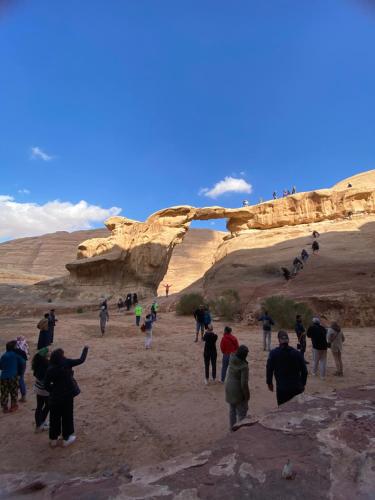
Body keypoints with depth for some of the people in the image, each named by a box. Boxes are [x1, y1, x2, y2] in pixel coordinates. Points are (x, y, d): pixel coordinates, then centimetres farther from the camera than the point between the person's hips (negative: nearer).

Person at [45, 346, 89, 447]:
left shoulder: (50, 368, -6)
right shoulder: (66, 363, -14)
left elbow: (46, 385, -4)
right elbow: (81, 360, -7)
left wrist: (53, 391, 13)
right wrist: (85, 350, 7)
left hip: (55, 396, 2)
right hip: (67, 395, -2)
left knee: (54, 417, 18)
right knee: (67, 416, 13)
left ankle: (53, 439, 30)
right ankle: (66, 439, 24)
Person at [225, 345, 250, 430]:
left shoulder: (232, 358, -12)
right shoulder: (244, 366, -28)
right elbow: (244, 383, -23)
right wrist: (247, 395, -13)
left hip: (229, 388, 7)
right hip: (238, 391, -7)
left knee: (232, 409, 23)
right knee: (242, 412, 11)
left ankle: (232, 427, 37)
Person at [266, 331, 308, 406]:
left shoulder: (273, 353, -8)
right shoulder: (297, 353, -4)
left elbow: (269, 369, -4)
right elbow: (304, 370, 1)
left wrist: (269, 382, 11)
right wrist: (303, 384, 16)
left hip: (282, 388, -2)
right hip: (297, 387, 2)